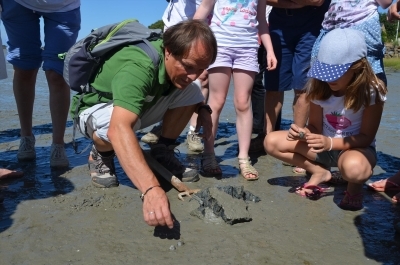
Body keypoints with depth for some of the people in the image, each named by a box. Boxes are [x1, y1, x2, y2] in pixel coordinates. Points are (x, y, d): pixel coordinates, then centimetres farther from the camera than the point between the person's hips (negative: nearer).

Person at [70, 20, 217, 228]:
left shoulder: (179, 60, -15)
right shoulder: (137, 68, -39)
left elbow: (190, 87, 10)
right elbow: (118, 129, -54)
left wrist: (202, 108, -12)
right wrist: (151, 189, -64)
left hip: (137, 104, 6)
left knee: (192, 93, -11)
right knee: (117, 123, -41)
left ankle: (162, 152, 2)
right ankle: (100, 157, -7)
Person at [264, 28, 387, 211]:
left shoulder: (372, 91, -20)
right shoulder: (319, 87, -10)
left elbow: (366, 137, -18)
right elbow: (315, 126, -3)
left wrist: (330, 142, -35)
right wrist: (303, 133, -28)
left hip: (357, 147, -4)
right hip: (324, 144, 4)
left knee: (354, 167, -43)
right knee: (272, 142, -14)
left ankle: (355, 187, -4)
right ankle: (319, 172, 3)